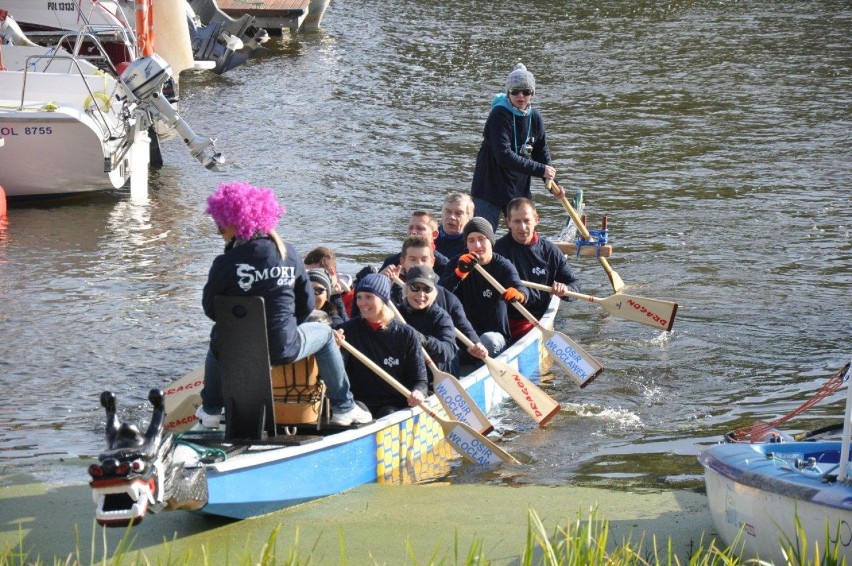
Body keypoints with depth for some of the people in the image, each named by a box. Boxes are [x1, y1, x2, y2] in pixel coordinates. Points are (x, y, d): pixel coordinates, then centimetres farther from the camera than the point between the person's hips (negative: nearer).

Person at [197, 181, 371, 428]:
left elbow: (210, 309, -1)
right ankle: (343, 408, 29)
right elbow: (306, 304, 5)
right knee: (324, 333, 29)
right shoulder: (288, 253, -3)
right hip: (281, 351, 0)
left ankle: (211, 410, 41)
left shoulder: (225, 264, -13)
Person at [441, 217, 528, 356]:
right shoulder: (457, 264, 4)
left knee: (489, 341, -35)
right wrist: (460, 272, -30)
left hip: (495, 334, -3)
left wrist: (519, 295, -52)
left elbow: (519, 288, -24)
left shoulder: (502, 266, -4)